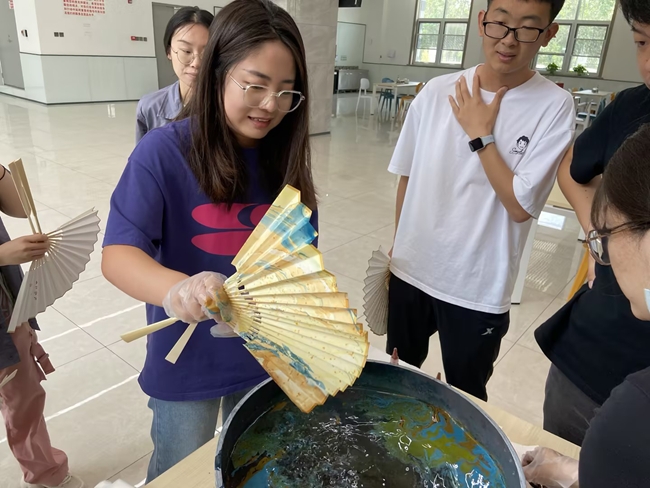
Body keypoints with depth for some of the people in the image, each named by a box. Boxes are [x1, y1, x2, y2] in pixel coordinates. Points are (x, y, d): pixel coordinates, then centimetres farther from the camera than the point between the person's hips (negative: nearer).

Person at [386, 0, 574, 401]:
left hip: (478, 291, -3)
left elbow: (520, 206, -16)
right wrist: (399, 247, 11)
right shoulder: (437, 91, -3)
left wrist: (480, 134, -15)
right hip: (410, 272, 3)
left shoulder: (554, 106, -11)